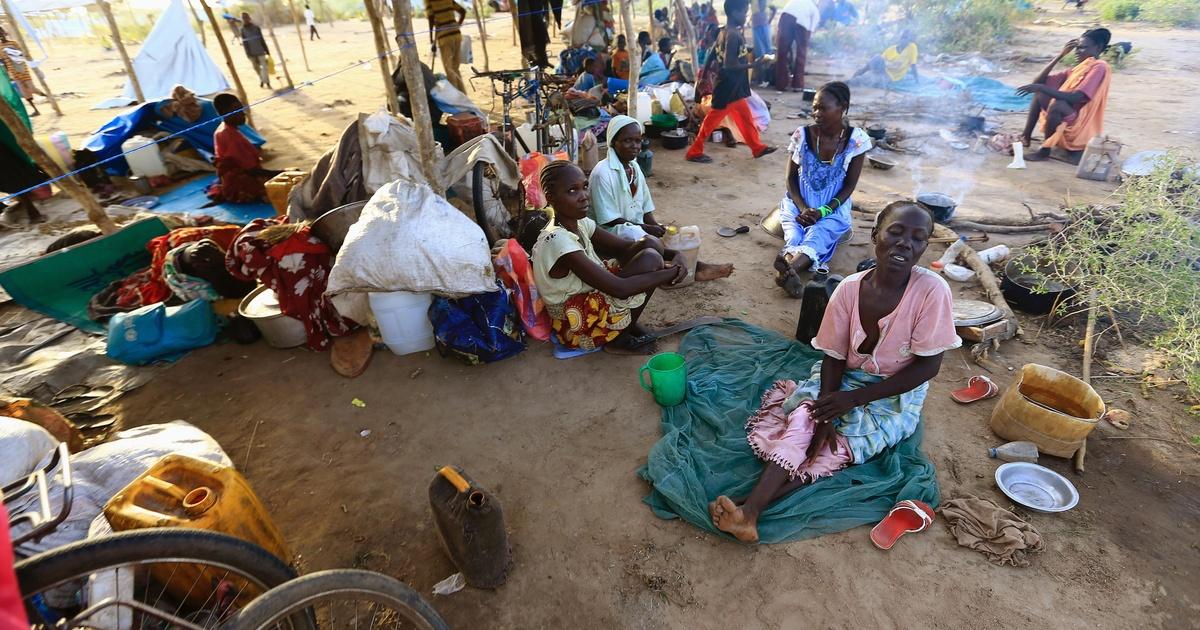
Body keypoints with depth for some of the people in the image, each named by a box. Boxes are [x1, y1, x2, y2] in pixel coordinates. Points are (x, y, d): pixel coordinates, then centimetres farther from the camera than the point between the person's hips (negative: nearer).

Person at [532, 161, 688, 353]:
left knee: (650, 246, 0)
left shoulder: (580, 223, -2)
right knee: (650, 260, -19)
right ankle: (618, 339, -3)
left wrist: (674, 255, -12)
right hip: (580, 326, -8)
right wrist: (671, 272, -20)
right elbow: (620, 289, -31)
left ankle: (628, 321, 7)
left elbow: (626, 245, 4)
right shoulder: (558, 241, -29)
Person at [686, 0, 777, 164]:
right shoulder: (733, 35, -21)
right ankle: (694, 152, 10)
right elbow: (729, 65, -27)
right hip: (728, 88, -10)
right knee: (713, 119, 0)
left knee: (746, 117, 16)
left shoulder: (723, 32, 8)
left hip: (733, 88, 10)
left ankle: (757, 147, 26)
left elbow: (711, 56, 13)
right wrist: (753, 65, -19)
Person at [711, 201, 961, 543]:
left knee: (841, 441, -25)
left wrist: (854, 398, -21)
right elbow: (834, 356, -8)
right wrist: (825, 411, -23)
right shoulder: (849, 288, -14)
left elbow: (928, 365, -16)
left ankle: (751, 505, -29)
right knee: (804, 416, -25)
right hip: (846, 378, 2)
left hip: (896, 394, -1)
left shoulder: (932, 290, -21)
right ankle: (749, 510, -35)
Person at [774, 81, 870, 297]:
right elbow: (791, 177, 0)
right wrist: (803, 208, -15)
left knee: (819, 233, -34)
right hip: (799, 203, 2)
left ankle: (789, 268, -62)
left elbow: (850, 185, -4)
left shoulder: (856, 139, -7)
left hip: (834, 208, -1)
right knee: (793, 230, -31)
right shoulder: (802, 135, -6)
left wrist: (824, 211, -19)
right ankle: (791, 271, -61)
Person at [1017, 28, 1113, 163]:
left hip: (1080, 128, -9)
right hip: (1067, 122, 9)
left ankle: (1045, 151, -21)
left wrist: (1041, 87, -27)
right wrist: (1061, 55, 5)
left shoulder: (1100, 67, -11)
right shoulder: (1080, 67, 15)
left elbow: (1075, 98, -26)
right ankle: (1026, 137, 3)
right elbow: (1039, 81, 8)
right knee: (1039, 93, 10)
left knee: (1057, 104, -35)